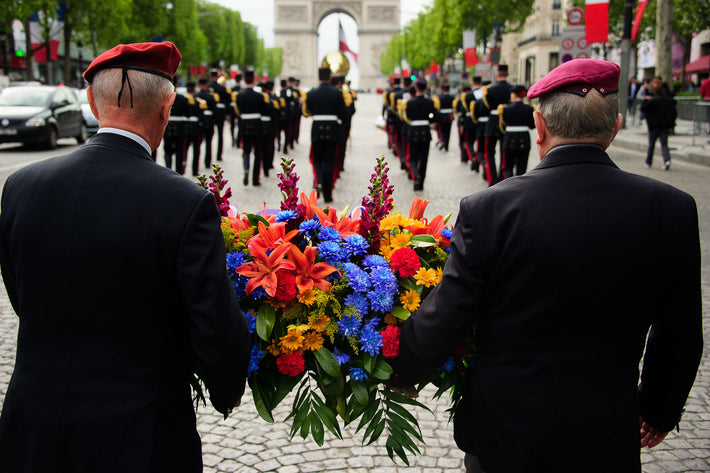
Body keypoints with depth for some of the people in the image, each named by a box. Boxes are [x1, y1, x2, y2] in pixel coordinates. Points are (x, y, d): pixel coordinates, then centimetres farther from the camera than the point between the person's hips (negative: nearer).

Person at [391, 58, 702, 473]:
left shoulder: (489, 209, -18)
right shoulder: (673, 210, -10)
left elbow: (442, 322, -14)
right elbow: (680, 339, -1)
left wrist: (399, 373, 6)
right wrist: (660, 410, 16)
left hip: (504, 436, -1)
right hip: (608, 440, 2)